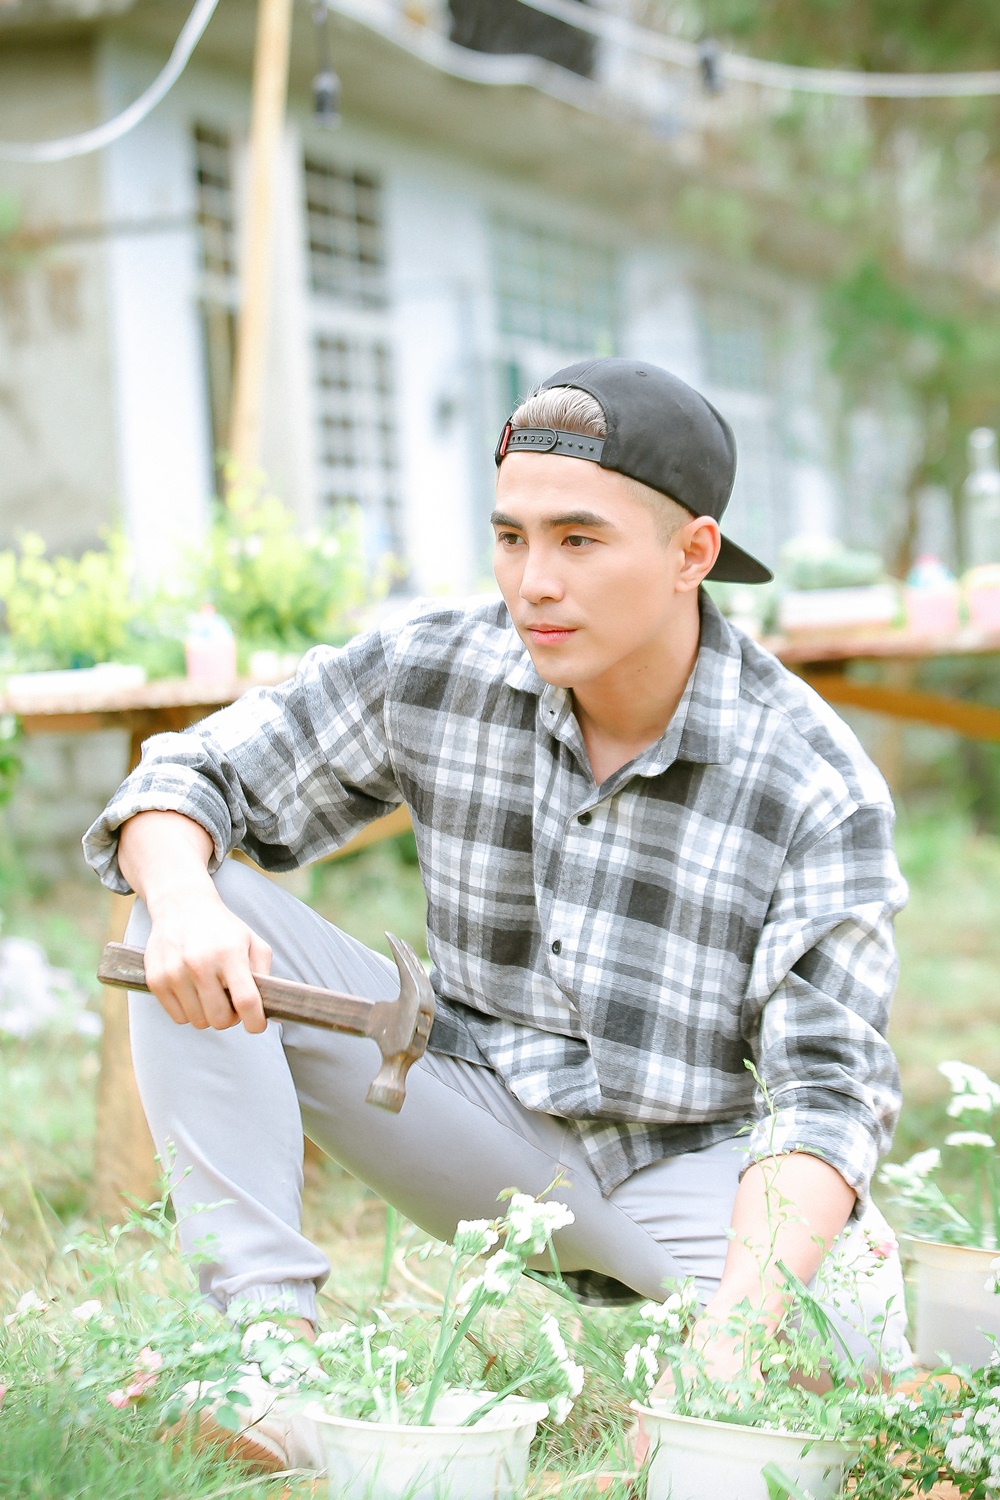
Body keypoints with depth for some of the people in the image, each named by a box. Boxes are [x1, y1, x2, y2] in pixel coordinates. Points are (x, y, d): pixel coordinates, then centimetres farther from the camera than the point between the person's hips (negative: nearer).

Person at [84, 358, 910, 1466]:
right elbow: (192, 777, -2)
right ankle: (264, 1312, -20)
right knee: (199, 911, -15)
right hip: (490, 1138, 2)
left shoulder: (821, 791, -17)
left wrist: (734, 1327, -38)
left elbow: (824, 1088, -21)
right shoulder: (431, 669, -9)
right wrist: (184, 900, -28)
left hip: (701, 1166, -2)